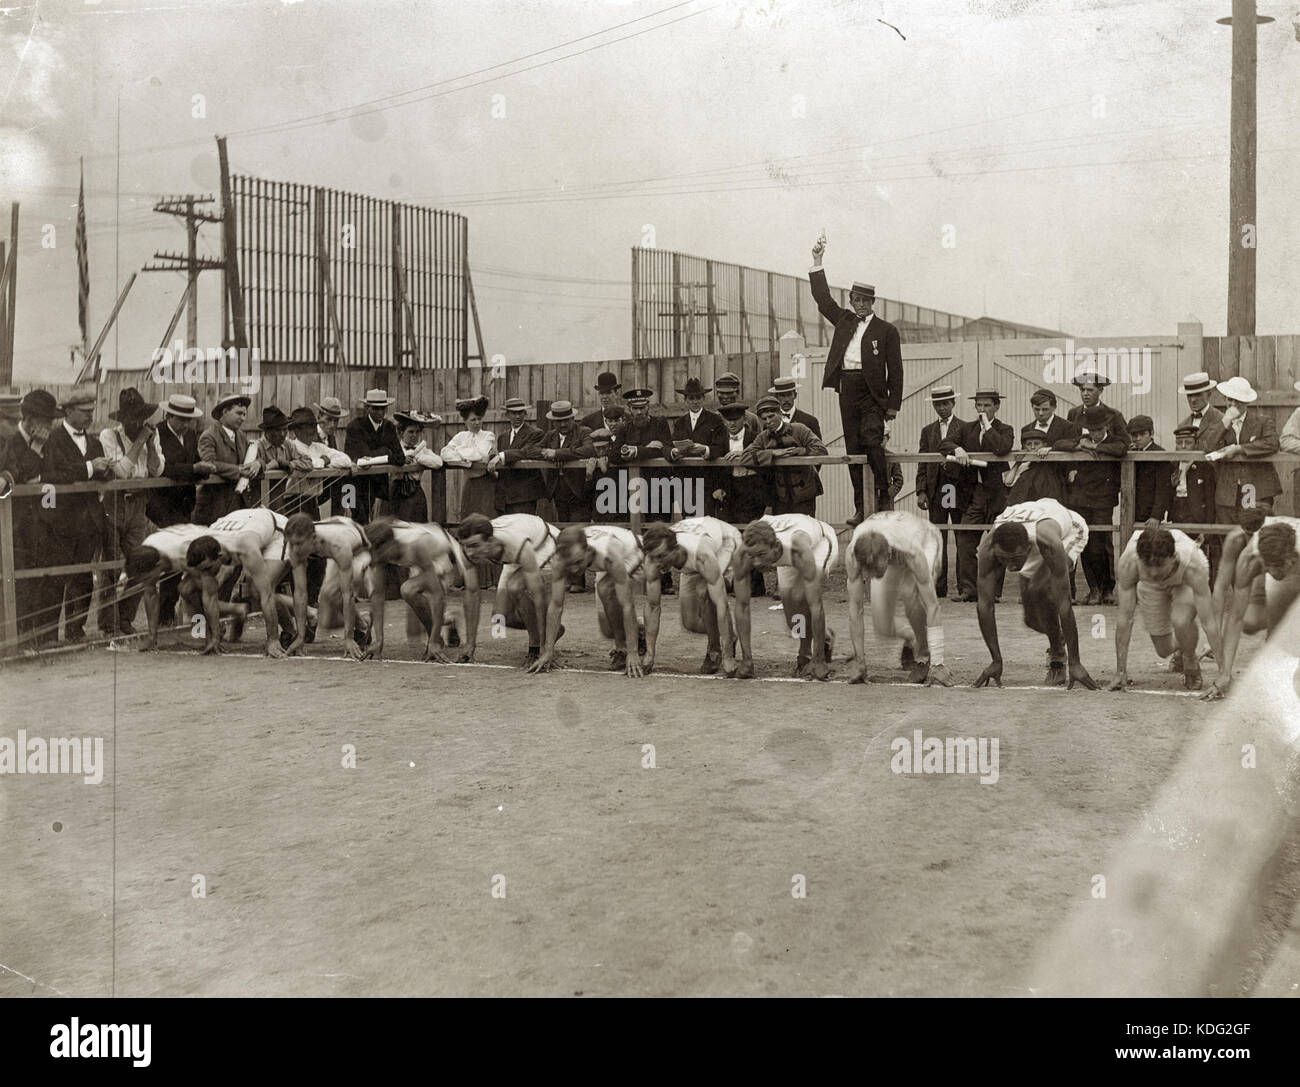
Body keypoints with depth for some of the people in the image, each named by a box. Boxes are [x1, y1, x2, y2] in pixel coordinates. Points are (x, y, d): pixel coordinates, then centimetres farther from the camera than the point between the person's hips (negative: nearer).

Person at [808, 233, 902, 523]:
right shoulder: (844, 320, 16)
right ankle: (860, 507, 7)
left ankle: (884, 497, -6)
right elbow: (823, 299, 12)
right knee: (853, 448, 4)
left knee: (872, 440, -20)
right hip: (847, 390, 4)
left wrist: (894, 405, -5)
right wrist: (817, 262, 5)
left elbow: (895, 370, 1)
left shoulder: (886, 330, 3)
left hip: (872, 392, -4)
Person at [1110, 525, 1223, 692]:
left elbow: (1209, 622, -41)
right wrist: (1120, 672, -32)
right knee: (1164, 650, 5)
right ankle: (1181, 649, 44)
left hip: (1186, 584, -2)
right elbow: (1125, 619, -34)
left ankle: (1191, 665, 0)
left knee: (1180, 620, -32)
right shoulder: (1129, 562, -41)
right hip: (1151, 586, 2)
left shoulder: (1192, 566, -44)